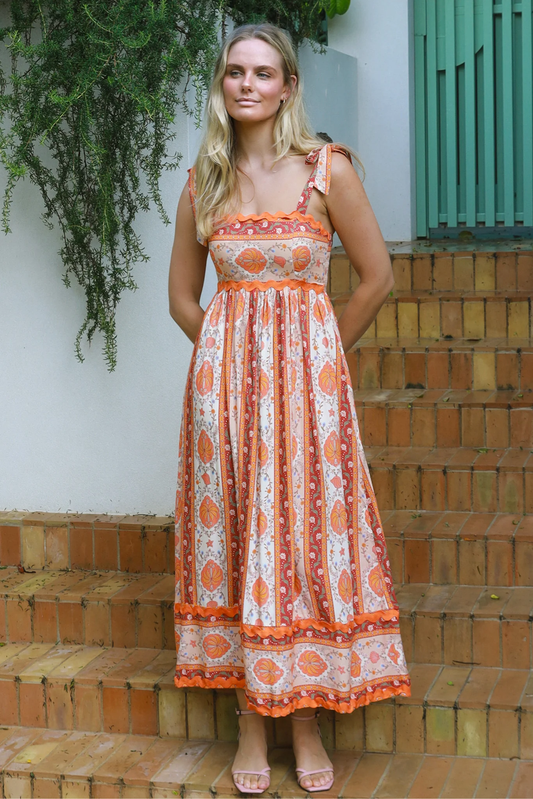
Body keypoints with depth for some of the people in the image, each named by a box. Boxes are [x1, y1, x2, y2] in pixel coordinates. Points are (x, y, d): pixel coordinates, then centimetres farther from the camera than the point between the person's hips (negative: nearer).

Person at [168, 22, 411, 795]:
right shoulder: (204, 179, 7)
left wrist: (315, 354, 7)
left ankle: (307, 723, 13)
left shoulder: (328, 168, -3)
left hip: (307, 375, -2)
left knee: (306, 531, 1)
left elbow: (377, 279, 1)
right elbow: (182, 295, 15)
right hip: (224, 375, 3)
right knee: (236, 533, 4)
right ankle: (251, 725, 14)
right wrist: (234, 351, 8)